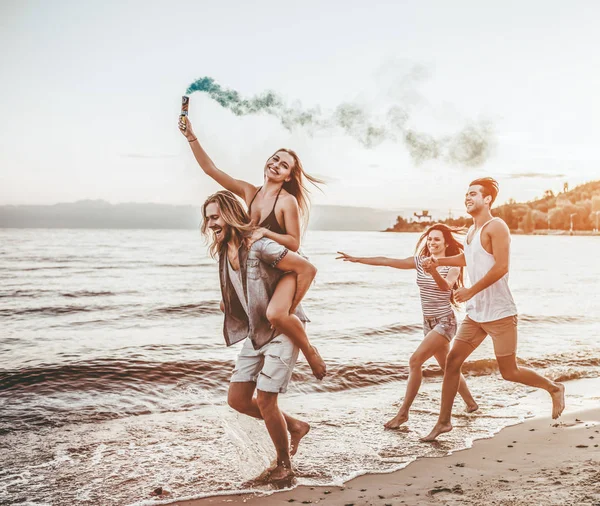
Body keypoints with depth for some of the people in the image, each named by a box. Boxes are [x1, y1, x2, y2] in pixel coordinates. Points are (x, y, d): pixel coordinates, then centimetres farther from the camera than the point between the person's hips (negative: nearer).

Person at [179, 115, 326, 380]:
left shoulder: (288, 201, -16)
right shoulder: (249, 192, 0)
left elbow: (294, 243, -16)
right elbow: (210, 169, -3)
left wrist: (265, 232, -28)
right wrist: (191, 137, -10)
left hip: (284, 270, -7)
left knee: (276, 314, -34)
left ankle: (310, 351, -7)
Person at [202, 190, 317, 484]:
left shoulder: (260, 247, -21)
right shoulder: (223, 252, 4)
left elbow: (308, 270, -21)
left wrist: (289, 311, -17)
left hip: (281, 331, -8)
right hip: (254, 333, 8)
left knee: (265, 400, -6)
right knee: (237, 399, 6)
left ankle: (284, 465, 17)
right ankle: (294, 426, 27)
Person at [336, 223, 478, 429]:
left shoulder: (452, 266, -11)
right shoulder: (420, 261, 3)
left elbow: (445, 286, -32)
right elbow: (387, 261, -1)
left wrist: (434, 271, -52)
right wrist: (356, 259, -7)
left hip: (445, 322, -6)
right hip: (428, 322, 6)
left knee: (415, 360, -18)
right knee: (446, 367, 15)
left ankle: (403, 412, -12)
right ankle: (471, 403, 34)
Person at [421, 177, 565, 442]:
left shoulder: (496, 227, -13)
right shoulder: (471, 230, 13)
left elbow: (501, 266, -24)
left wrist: (470, 291, -22)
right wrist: (438, 260, 20)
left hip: (499, 314, -8)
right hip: (475, 314, 8)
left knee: (509, 372, 1)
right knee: (452, 362, 2)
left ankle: (555, 389, 27)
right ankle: (444, 421, 10)